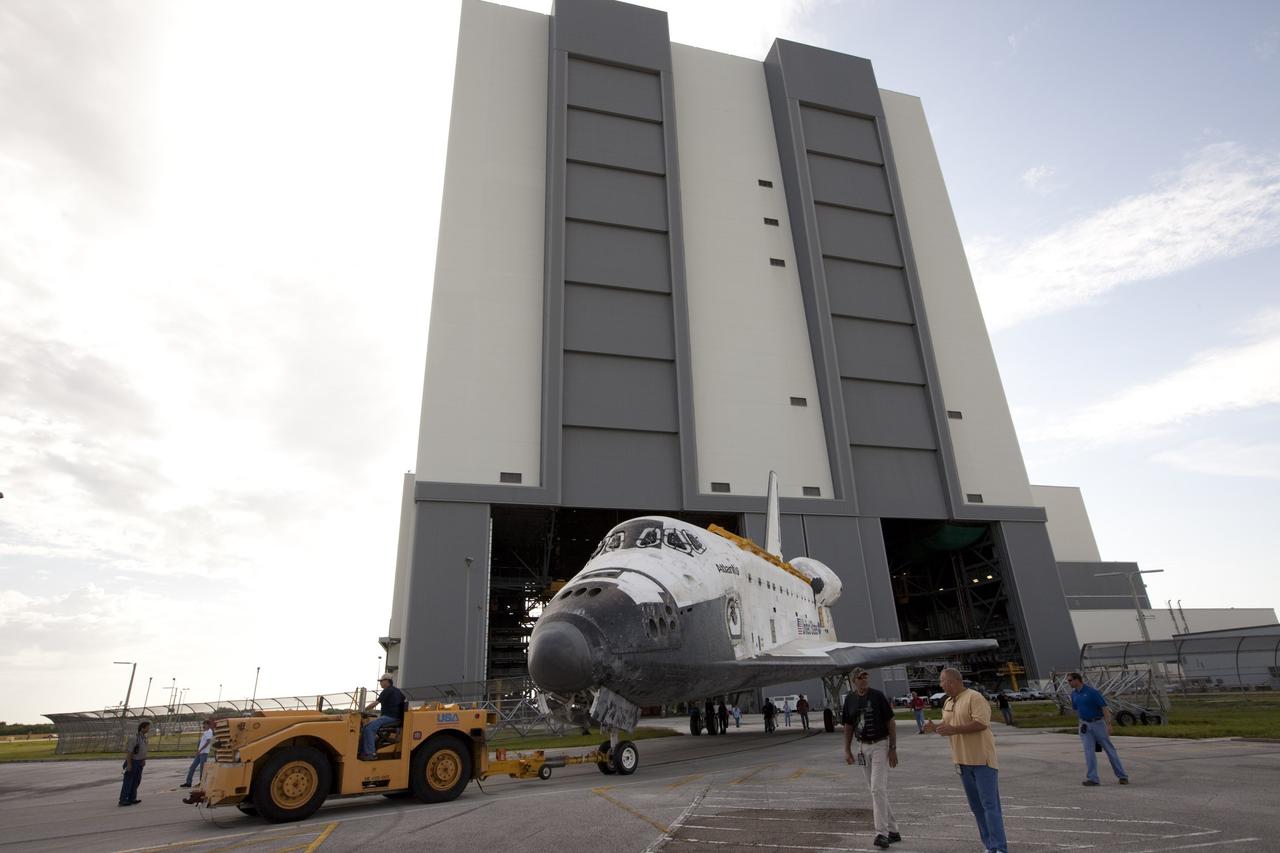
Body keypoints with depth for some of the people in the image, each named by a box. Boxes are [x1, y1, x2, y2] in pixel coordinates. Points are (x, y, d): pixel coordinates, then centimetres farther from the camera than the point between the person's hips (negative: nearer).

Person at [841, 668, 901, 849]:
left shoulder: (877, 696, -11)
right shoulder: (850, 699, 2)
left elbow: (890, 723, -7)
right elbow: (848, 726, 10)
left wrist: (893, 748, -10)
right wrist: (847, 750, 6)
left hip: (880, 745, -5)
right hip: (863, 747, 5)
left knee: (878, 788, -12)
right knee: (877, 790, 11)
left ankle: (882, 832, -7)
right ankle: (892, 830, 23)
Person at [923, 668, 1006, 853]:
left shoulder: (974, 697, -12)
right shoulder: (947, 703, 13)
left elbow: (981, 723, -22)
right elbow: (947, 726, 21)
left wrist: (954, 730, -23)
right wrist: (934, 727, 0)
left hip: (982, 760, -8)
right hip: (963, 761, 8)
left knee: (990, 804, -7)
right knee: (976, 806, 11)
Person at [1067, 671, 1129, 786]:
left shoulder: (1091, 691, -16)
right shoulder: (1074, 694, 5)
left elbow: (1104, 707, -17)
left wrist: (1108, 724, -22)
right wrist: (1081, 723, 18)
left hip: (1098, 723, -5)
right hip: (1085, 725, 5)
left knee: (1109, 749, 7)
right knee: (1089, 751, -3)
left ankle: (1122, 776, 22)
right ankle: (1092, 779, -3)